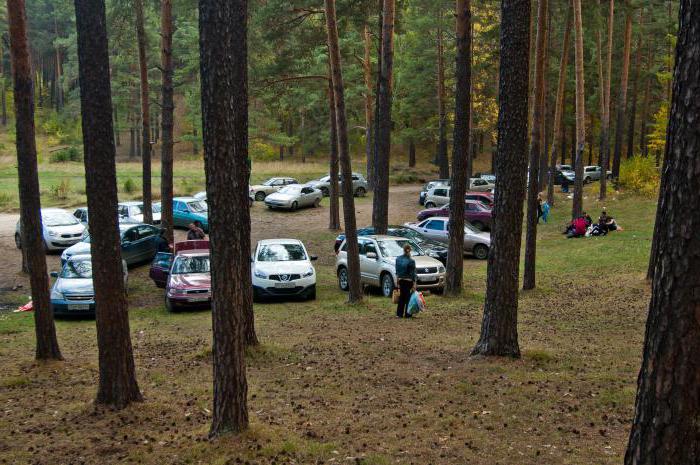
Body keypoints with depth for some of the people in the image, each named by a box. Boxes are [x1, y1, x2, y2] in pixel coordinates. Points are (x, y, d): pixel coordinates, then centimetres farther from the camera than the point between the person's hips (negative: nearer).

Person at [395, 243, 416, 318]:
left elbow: (397, 270, 6)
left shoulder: (398, 259, -1)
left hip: (401, 280, 5)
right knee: (408, 297, 5)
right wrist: (414, 283, -8)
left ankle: (399, 313, 15)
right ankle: (407, 314, 8)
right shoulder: (411, 261, -15)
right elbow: (413, 273, -12)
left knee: (401, 296, 13)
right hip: (408, 281, -5)